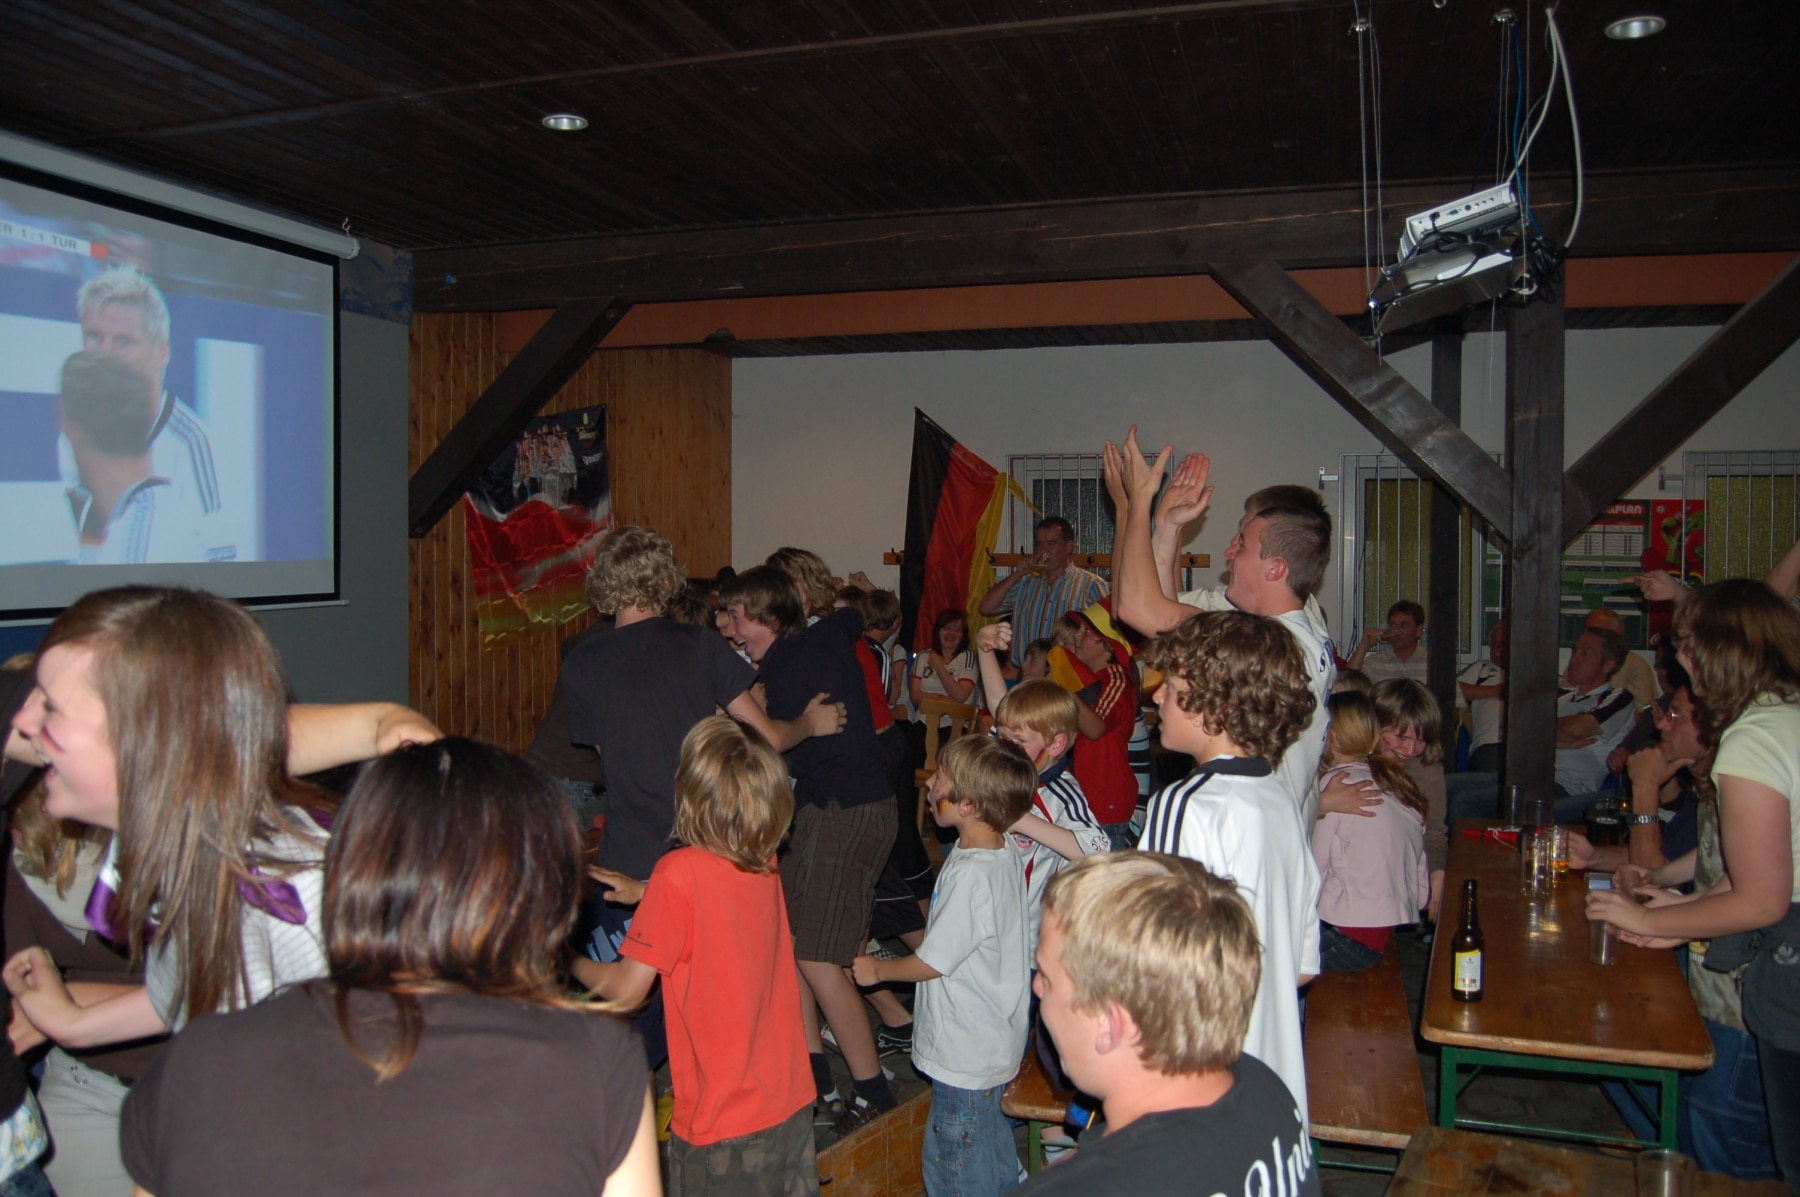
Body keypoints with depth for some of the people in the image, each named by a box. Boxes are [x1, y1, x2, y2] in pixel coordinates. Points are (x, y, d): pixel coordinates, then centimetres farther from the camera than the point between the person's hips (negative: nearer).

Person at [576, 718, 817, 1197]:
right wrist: (645, 892, 18)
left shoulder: (681, 872, -21)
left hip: (721, 1123, -6)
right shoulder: (764, 860, -2)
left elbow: (626, 990, -15)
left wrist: (570, 962, 3)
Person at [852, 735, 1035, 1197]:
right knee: (992, 1143, 26)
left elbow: (931, 962, -20)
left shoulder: (971, 875, -30)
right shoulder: (1004, 850, -2)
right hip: (995, 1044, 9)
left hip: (966, 1056, -9)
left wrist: (877, 969, -4)